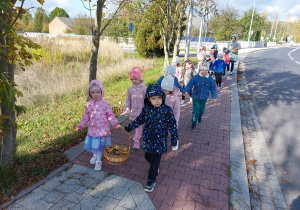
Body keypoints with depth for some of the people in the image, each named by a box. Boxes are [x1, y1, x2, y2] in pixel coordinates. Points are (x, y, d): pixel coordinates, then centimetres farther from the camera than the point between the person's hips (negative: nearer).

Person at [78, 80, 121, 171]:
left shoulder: (105, 104, -10)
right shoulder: (88, 104, -1)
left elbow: (110, 115, -6)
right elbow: (86, 116, 7)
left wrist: (115, 123, -18)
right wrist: (81, 125, 0)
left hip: (103, 130, -3)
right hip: (92, 129, 3)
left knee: (100, 146, 8)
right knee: (93, 144, 16)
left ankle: (98, 161, 29)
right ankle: (95, 155, 47)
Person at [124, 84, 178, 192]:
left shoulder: (167, 110, -14)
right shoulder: (146, 109, -6)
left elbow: (172, 125, -6)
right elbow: (139, 120, 9)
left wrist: (174, 139, -4)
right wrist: (129, 127, 11)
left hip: (159, 140, -4)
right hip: (147, 139, 4)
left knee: (155, 162, 3)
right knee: (147, 157, 20)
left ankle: (151, 180, 23)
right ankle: (155, 167, 51)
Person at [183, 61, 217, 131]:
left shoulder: (210, 79, -5)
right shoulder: (195, 78, -10)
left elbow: (213, 88, 0)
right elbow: (189, 85, -14)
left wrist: (214, 97, -9)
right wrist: (185, 91, -30)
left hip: (204, 98, 3)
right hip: (196, 97, -2)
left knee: (202, 109, 19)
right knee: (195, 110, -5)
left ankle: (199, 117, 52)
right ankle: (193, 124, 5)